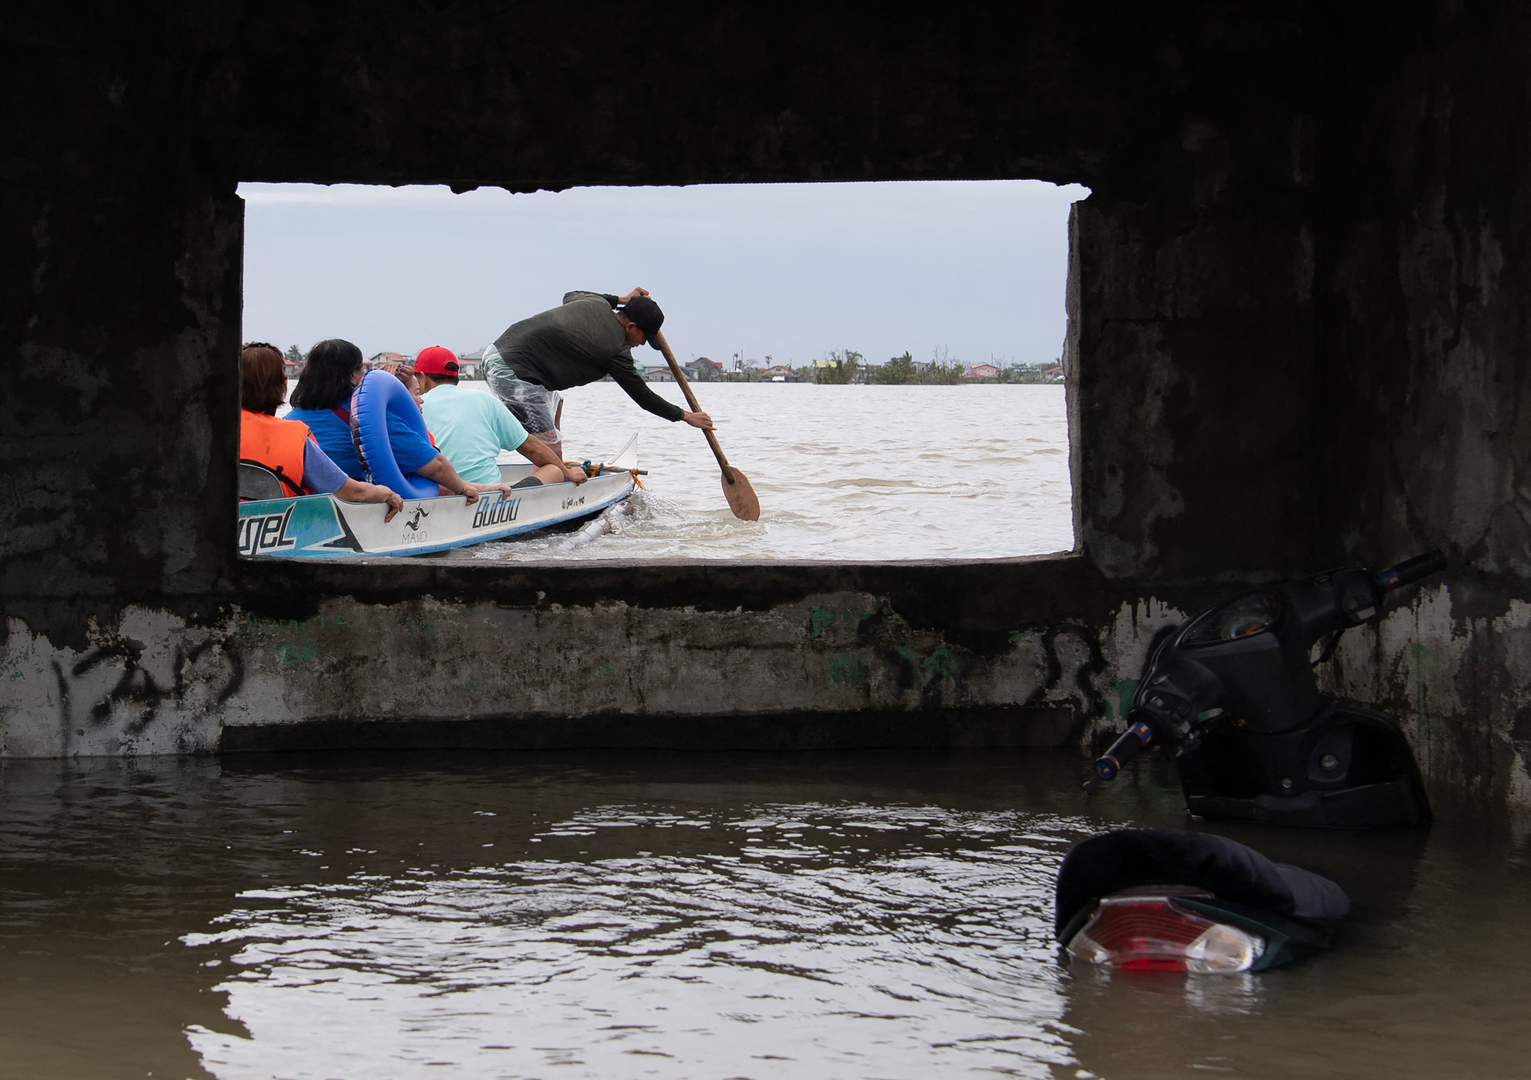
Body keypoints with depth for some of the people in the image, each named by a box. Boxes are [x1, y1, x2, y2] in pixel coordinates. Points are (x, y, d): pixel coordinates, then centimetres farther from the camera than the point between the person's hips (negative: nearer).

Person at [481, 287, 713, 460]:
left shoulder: (595, 303, 11)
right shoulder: (616, 350, -9)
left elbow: (570, 297, 38)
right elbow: (642, 396, 3)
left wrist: (620, 300, 41)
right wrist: (685, 416, 15)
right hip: (516, 372, -10)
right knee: (552, 455, -12)